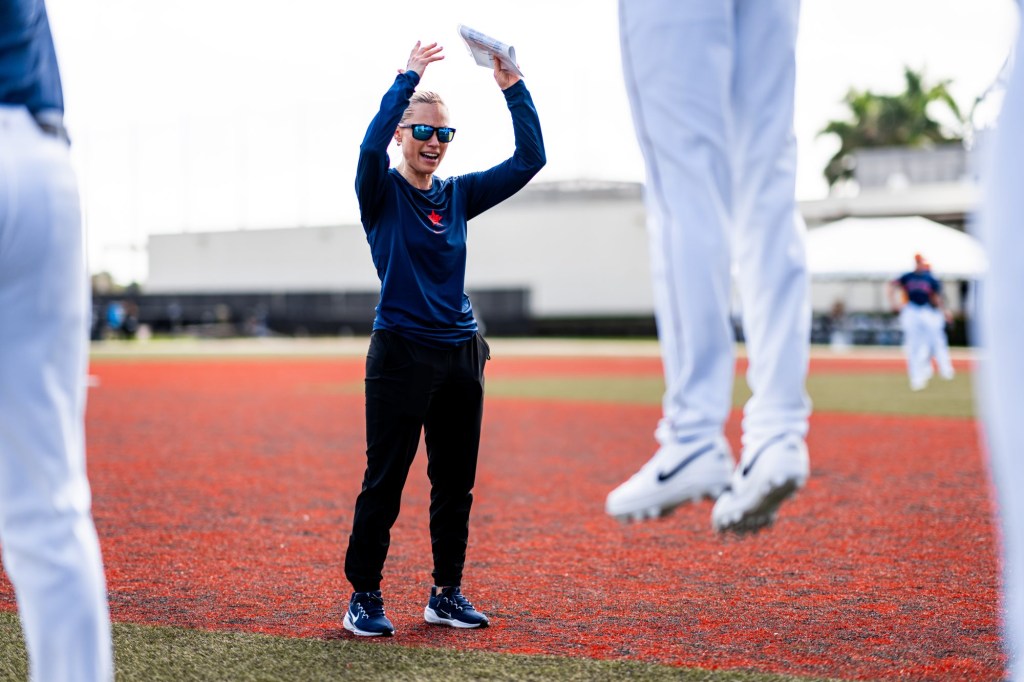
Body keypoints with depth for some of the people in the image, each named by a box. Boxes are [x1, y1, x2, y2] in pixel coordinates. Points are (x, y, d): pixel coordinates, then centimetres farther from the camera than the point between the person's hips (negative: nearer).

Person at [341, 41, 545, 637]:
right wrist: (408, 78, -24)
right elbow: (371, 144, -24)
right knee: (384, 481, -3)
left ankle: (447, 594, 20)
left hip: (462, 352, 5)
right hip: (402, 353, -5)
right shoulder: (382, 193, -1)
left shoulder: (458, 195, 11)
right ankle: (364, 599, 6)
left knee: (456, 482, 10)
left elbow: (530, 159, 5)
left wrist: (513, 88, -4)